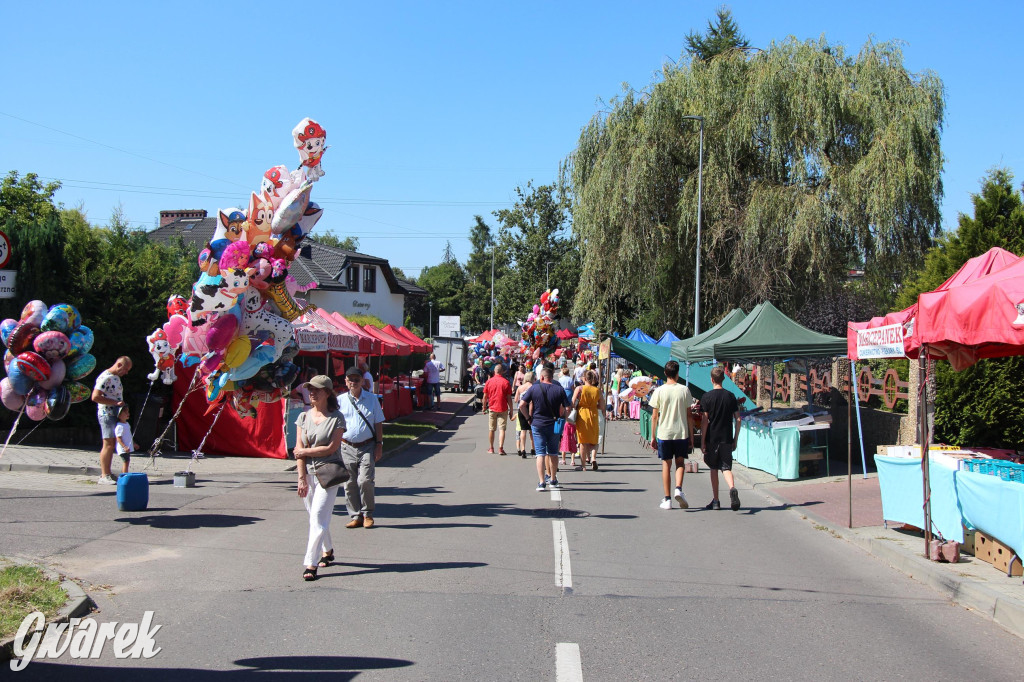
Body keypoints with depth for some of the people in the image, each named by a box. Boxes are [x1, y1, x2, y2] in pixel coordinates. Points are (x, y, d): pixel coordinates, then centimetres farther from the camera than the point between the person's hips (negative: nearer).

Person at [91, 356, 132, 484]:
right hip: (106, 414, -9)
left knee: (111, 445, 10)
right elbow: (95, 397, -22)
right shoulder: (105, 377, -14)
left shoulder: (116, 378, 17)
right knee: (108, 445, -11)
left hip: (116, 415, 9)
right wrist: (116, 403, -20)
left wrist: (122, 405, 13)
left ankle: (106, 474, 15)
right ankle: (104, 476, -10)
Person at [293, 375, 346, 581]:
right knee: (316, 515, 13)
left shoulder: (336, 418, -5)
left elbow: (331, 448, -11)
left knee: (318, 516, -10)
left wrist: (304, 451, -5)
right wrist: (302, 479, -5)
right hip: (308, 472, 5)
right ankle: (327, 550, 33)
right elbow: (299, 449, 2)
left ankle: (311, 564, -11)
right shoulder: (304, 417, 7)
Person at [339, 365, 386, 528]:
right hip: (347, 447, 2)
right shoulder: (340, 400, 6)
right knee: (350, 483, 3)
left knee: (365, 480, -12)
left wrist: (379, 445, 3)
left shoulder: (371, 399, 5)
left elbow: (378, 424, 9)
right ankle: (356, 516, 14)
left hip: (367, 447, -2)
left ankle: (367, 514, 5)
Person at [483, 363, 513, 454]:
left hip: (492, 408, 2)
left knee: (491, 429, 12)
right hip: (503, 409, -2)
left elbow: (485, 397, 3)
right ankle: (500, 448, -9)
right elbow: (509, 398, -6)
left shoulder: (489, 381, -1)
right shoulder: (506, 382, -6)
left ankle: (491, 448, 19)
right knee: (502, 429, 0)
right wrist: (511, 410, 2)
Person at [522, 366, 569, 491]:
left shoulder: (534, 388, -4)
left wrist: (529, 418, 7)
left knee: (540, 453, 0)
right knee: (553, 453, 15)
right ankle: (553, 480, 26)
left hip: (537, 424, -1)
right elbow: (562, 410, -6)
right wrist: (559, 419, 10)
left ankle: (542, 482, -6)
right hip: (553, 424, 1)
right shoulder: (559, 389, -3)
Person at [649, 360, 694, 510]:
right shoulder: (684, 390, -3)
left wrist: (653, 436, 7)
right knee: (680, 462, 14)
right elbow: (688, 415, 1)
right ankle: (678, 489, -9)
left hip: (664, 434, 0)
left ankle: (667, 499, 8)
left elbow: (654, 416, -1)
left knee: (666, 464, 8)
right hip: (682, 432, 0)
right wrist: (690, 434, 10)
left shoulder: (659, 391, -4)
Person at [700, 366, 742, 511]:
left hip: (712, 438, -2)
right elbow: (738, 419, 3)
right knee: (726, 467, 2)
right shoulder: (730, 396, 3)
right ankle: (732, 488, -28)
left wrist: (702, 441, -3)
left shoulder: (707, 397, -6)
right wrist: (735, 439, 11)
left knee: (714, 468, 11)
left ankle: (715, 501, 15)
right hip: (727, 438, 2)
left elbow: (704, 421, -8)